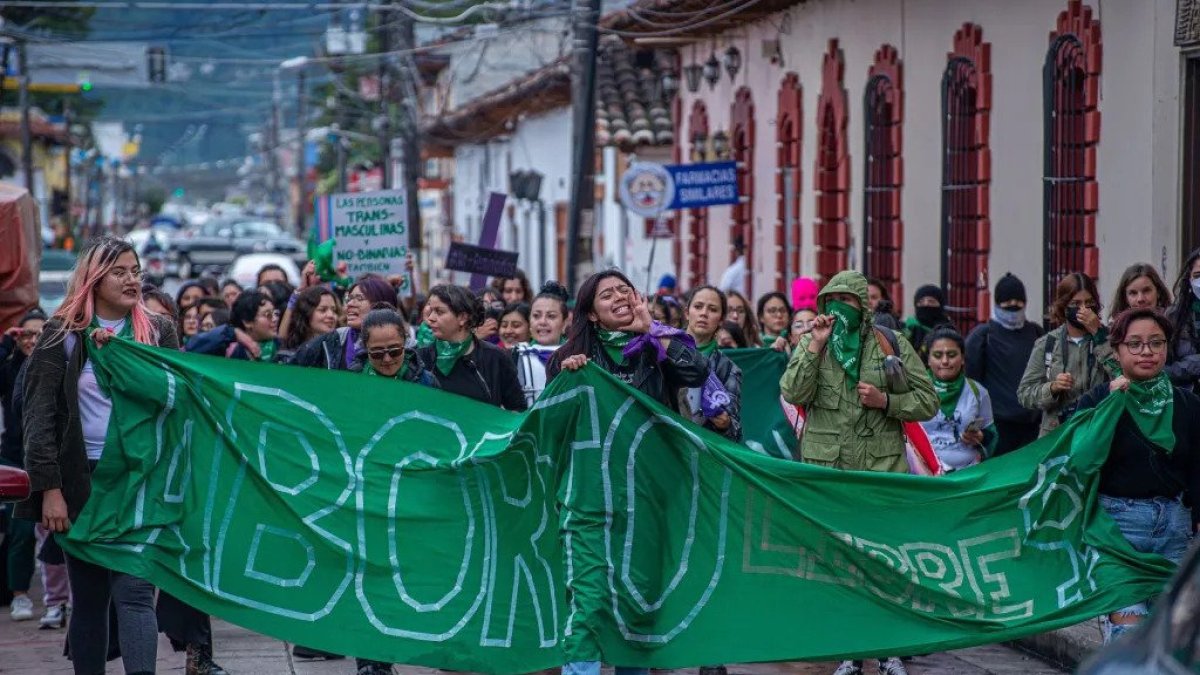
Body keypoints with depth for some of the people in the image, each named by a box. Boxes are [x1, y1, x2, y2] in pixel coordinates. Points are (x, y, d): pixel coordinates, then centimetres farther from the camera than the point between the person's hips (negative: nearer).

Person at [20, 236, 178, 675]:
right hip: (83, 480, 0)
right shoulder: (62, 335, 4)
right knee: (88, 598, 6)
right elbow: (40, 415, 0)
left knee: (134, 593, -10)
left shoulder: (158, 331, 8)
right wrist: (50, 488, -10)